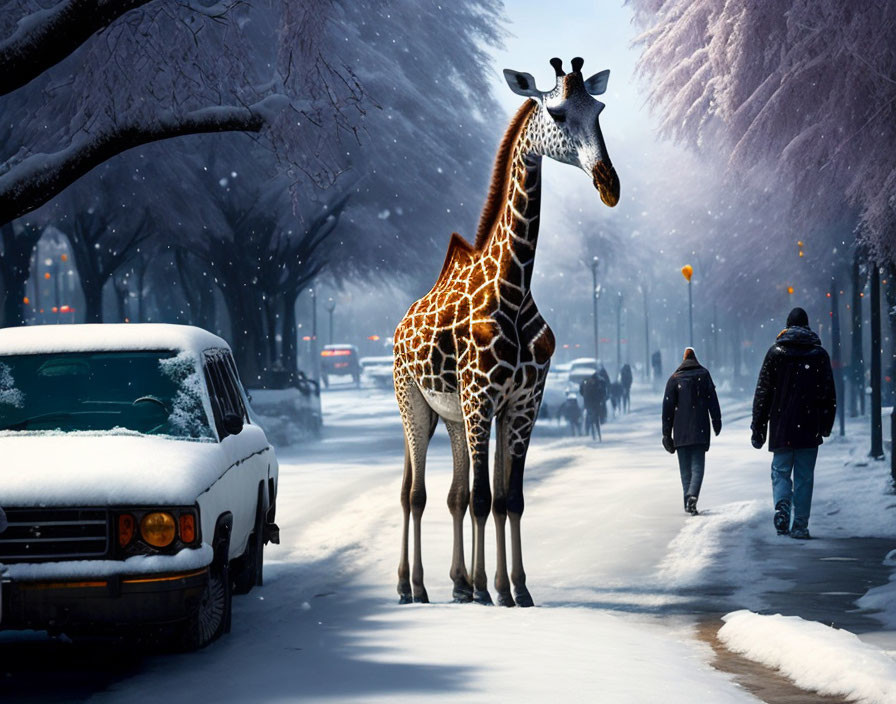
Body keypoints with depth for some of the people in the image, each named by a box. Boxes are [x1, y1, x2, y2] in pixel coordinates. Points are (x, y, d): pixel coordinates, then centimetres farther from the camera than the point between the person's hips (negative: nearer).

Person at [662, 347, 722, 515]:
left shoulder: (674, 378, 5)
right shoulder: (704, 375, 4)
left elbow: (668, 406, 3)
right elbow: (712, 400, -1)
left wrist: (666, 432, 5)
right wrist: (717, 422, 4)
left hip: (681, 431, 1)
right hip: (700, 429, -1)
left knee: (685, 468, 10)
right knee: (697, 466, -3)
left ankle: (688, 502, 10)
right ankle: (692, 495, -26)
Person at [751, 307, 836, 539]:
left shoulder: (775, 352, 0)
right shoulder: (819, 354, 3)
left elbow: (763, 392, 0)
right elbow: (829, 394, 4)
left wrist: (758, 427, 5)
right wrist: (826, 424, 12)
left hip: (781, 426, 0)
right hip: (810, 428, 0)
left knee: (780, 470, 9)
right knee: (804, 476, 5)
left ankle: (782, 505, -18)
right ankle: (800, 524, 1)